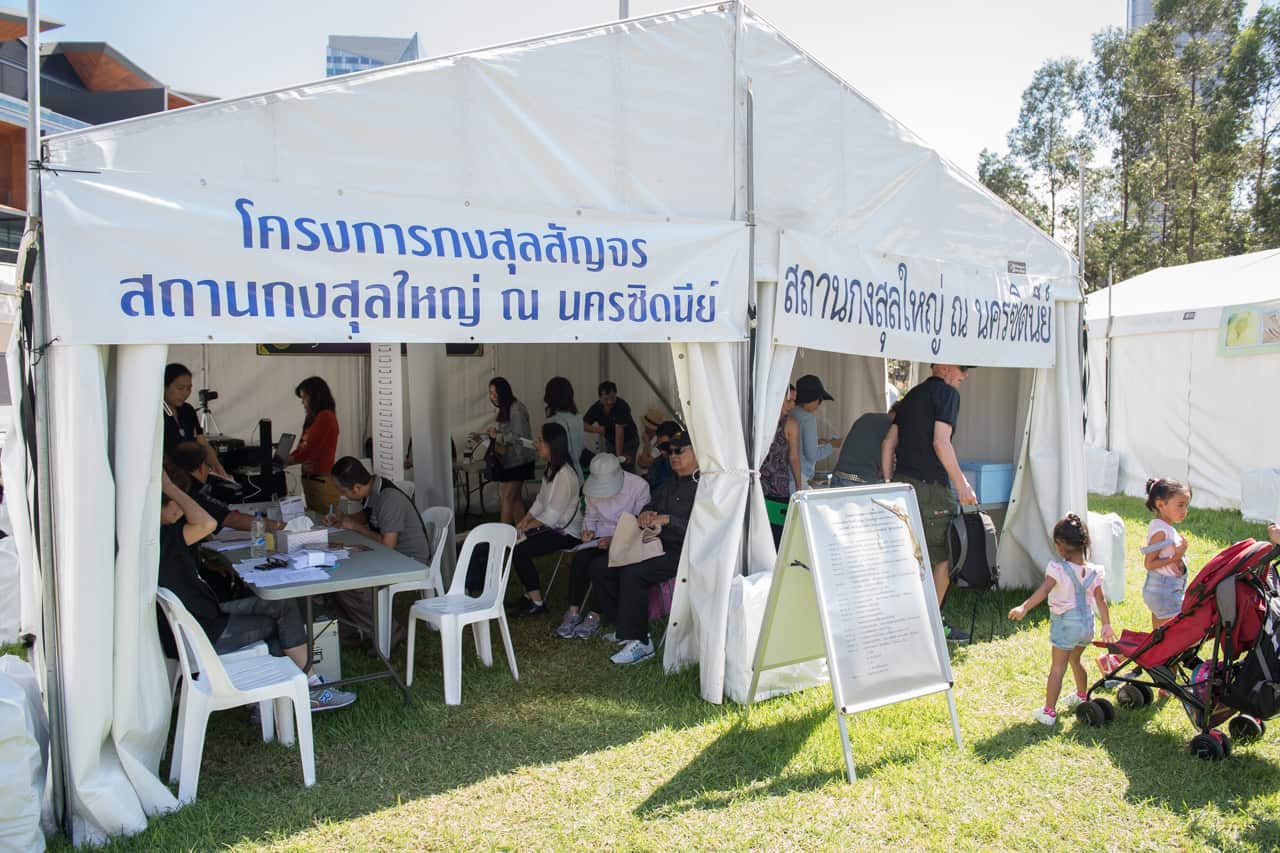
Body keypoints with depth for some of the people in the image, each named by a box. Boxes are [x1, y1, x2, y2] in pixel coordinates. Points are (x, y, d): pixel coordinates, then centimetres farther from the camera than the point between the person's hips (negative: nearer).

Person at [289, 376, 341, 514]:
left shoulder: (325, 417, -13)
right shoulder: (314, 418, 15)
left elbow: (310, 448, -14)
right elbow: (303, 446, 14)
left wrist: (288, 460, -1)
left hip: (323, 481, -9)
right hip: (310, 478, 9)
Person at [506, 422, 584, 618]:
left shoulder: (565, 475, -23)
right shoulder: (551, 469, 8)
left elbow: (552, 515, -23)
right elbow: (540, 501, 13)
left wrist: (526, 528, -13)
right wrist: (524, 520, 0)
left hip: (566, 532, -9)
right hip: (552, 526, 9)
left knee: (519, 550, -18)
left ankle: (536, 603, -5)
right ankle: (530, 594, 6)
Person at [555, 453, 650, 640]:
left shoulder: (639, 486, -13)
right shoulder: (592, 487, 3)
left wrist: (615, 539, -22)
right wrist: (588, 529, -4)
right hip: (601, 537, 5)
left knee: (597, 565, -30)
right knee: (579, 560, -27)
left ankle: (595, 617, -15)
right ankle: (573, 614, -19)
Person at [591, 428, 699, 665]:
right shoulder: (667, 488, 23)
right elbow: (648, 509, 22)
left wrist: (667, 520, -21)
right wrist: (644, 516, -2)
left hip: (685, 553, -9)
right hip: (659, 548, 9)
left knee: (633, 574, -31)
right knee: (599, 568, 0)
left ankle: (640, 642, -20)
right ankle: (625, 627, 7)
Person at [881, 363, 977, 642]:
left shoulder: (912, 394, 18)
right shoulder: (947, 393, -6)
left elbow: (888, 442, 16)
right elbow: (941, 443, -17)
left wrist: (889, 483, 17)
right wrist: (962, 484, -13)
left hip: (902, 483, 8)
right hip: (931, 486, -8)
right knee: (946, 555, 4)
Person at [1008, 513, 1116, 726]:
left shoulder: (1057, 568, -19)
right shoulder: (1093, 571, -2)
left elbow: (1043, 591, -33)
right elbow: (1101, 601, 4)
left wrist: (1023, 607, -41)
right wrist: (1107, 625, 14)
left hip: (1065, 623, -6)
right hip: (1087, 622, 6)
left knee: (1058, 667, -1)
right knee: (1075, 660, 29)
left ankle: (1049, 711, -2)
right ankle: (1082, 696, 48)